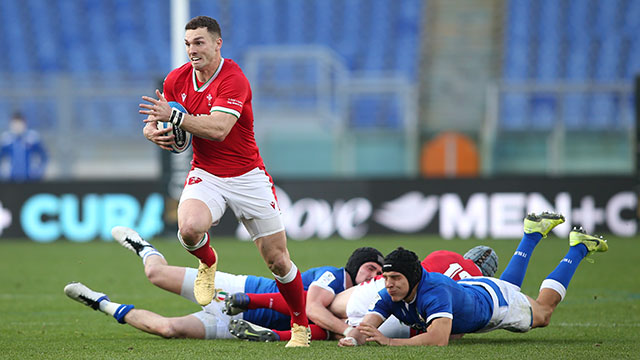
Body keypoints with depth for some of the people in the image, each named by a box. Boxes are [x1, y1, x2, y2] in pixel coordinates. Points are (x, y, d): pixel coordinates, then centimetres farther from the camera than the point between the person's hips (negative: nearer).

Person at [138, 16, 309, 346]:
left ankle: (300, 326, 22)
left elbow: (218, 129, -31)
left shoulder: (233, 79, -19)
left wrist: (175, 116, -34)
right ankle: (208, 263, 5)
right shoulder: (176, 79, -1)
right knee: (189, 227, -30)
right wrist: (155, 132, -14)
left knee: (278, 261, -1)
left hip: (247, 176, -3)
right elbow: (154, 122, 9)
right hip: (205, 175, 3)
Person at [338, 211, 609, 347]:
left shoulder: (434, 291, -49)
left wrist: (390, 342, -65)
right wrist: (353, 338, -59)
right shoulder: (389, 296, -32)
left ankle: (578, 248, 39)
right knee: (509, 284, 39)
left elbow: (439, 339, -60)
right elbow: (368, 325, -35)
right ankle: (533, 233, 55)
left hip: (492, 297, -5)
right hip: (466, 288, 5)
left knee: (543, 312, 25)